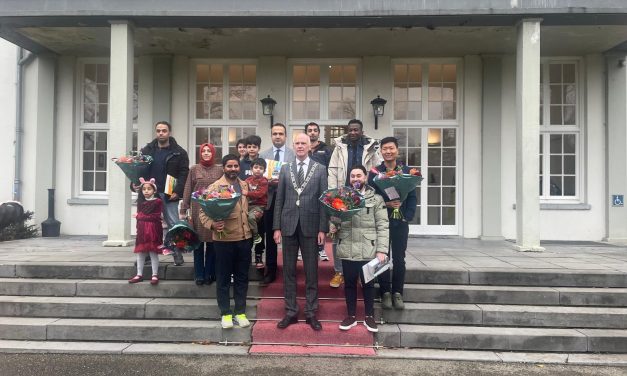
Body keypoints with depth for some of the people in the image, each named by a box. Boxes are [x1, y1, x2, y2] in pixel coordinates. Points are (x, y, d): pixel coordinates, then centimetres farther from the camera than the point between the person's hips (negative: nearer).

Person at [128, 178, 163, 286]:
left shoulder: (158, 202, -5)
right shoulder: (141, 202, 12)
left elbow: (156, 217, -12)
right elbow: (138, 217, 9)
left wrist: (140, 216, -5)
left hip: (153, 230, -5)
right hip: (142, 230, 5)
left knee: (153, 252, -3)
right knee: (140, 252, 7)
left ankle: (155, 275, 4)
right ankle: (139, 274, 16)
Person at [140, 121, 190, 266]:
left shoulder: (179, 152, 0)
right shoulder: (147, 150, 10)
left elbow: (184, 173, -5)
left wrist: (177, 191, -14)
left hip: (169, 195, -3)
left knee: (173, 225, 1)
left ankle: (177, 253, 12)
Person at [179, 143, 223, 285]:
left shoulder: (219, 170, 6)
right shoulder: (194, 169, 6)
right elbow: (187, 191, 4)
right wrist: (183, 210, -1)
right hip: (197, 210, 0)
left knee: (212, 243, 4)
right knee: (198, 242, 3)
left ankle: (209, 274, 15)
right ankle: (199, 275, 12)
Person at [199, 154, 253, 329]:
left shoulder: (245, 186, 11)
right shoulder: (215, 187, -4)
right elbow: (203, 211, -7)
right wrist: (212, 224, -24)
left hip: (244, 237, 4)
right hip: (224, 238, -4)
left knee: (242, 276, 11)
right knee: (223, 277, 6)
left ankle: (240, 312, 23)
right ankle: (226, 313, 19)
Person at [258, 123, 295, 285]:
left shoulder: (294, 154, 1)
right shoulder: (263, 155, 8)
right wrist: (267, 182, -13)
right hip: (269, 200, 2)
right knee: (270, 238, 9)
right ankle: (270, 272, 21)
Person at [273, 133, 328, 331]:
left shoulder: (320, 169, 3)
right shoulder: (285, 169, 8)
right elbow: (279, 199, 7)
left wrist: (322, 228, -6)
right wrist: (277, 227, 1)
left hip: (310, 226, -2)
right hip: (289, 225, 2)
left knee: (311, 271, 6)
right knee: (289, 271, 8)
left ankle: (311, 313, 17)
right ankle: (291, 312, 20)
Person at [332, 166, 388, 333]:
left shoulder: (376, 199, 0)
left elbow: (382, 226, -3)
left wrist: (382, 250, -11)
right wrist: (333, 226, -8)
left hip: (368, 251, -2)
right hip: (347, 250, 2)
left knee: (368, 284, 9)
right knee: (349, 283, 12)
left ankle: (369, 316, 25)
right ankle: (351, 316, 26)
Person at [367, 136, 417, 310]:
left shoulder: (406, 171, 5)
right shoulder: (374, 172, 2)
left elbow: (412, 197, 4)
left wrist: (408, 216, -7)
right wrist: (385, 204, -16)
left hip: (401, 222, 1)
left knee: (399, 258, 5)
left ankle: (397, 292, 16)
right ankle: (385, 292, 16)